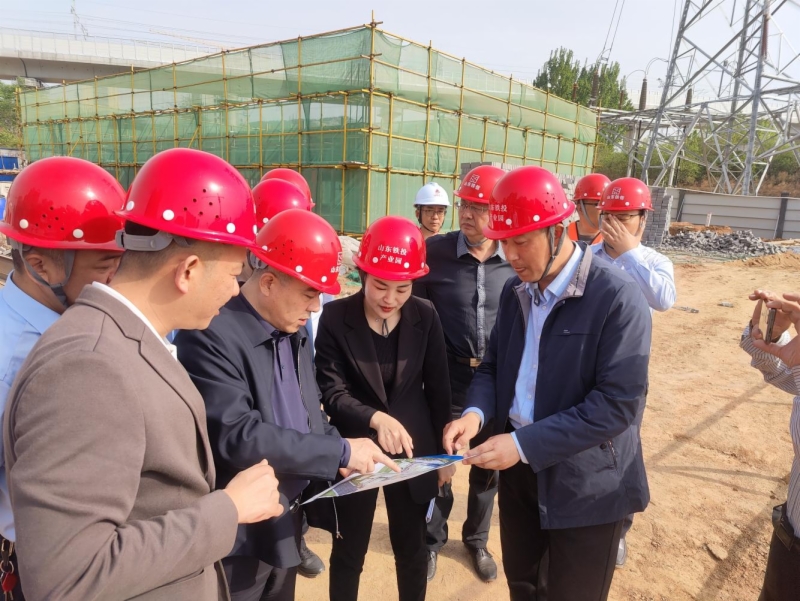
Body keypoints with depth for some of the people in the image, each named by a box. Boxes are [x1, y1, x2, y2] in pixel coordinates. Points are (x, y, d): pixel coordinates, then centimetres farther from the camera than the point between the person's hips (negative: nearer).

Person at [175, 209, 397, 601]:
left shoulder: (294, 330, 4)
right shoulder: (211, 335, -22)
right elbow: (237, 435, -28)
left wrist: (341, 447, -6)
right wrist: (340, 451, -24)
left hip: (288, 523, 7)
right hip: (238, 533, -7)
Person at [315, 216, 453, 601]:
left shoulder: (426, 316, -6)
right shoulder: (335, 317, -13)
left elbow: (437, 389, 1)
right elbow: (332, 392, -15)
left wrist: (444, 452, 5)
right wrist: (375, 418, -32)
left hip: (414, 452, 2)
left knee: (412, 550, 19)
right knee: (348, 553, 16)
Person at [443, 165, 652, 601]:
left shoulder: (617, 296, -20)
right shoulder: (515, 290, 2)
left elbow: (618, 401, -24)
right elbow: (494, 364, 8)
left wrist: (524, 443, -27)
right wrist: (476, 412, -13)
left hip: (585, 481, -5)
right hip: (519, 466, 6)